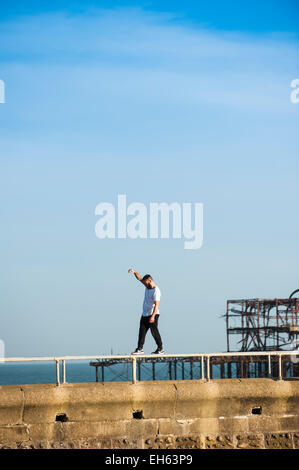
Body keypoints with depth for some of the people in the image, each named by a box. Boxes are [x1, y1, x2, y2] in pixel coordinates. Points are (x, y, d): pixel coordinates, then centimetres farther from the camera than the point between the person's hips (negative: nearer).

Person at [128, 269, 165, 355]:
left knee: (154, 331, -7)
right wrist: (134, 272, -1)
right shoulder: (147, 287, 10)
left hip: (152, 315, -8)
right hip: (144, 314, 9)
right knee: (142, 331, 5)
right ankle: (140, 349, 7)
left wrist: (153, 316, -31)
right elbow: (140, 279, 17)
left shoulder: (156, 291, -16)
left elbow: (156, 305, -23)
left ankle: (160, 349, -2)